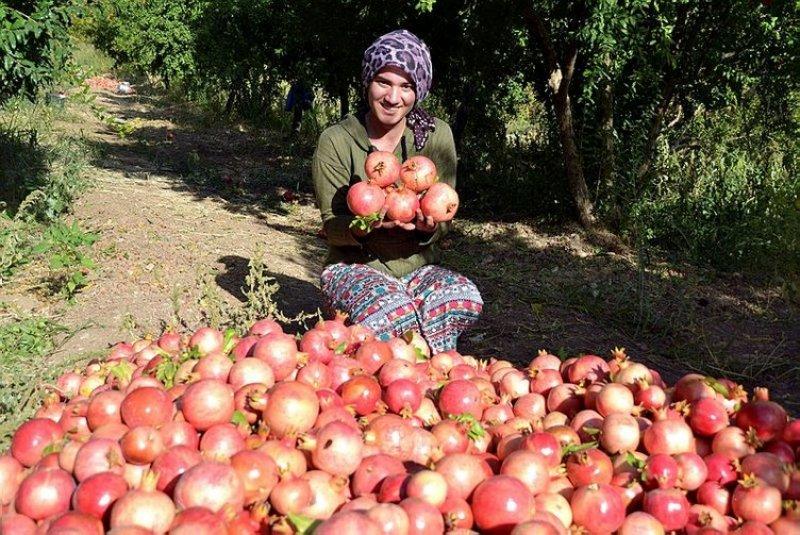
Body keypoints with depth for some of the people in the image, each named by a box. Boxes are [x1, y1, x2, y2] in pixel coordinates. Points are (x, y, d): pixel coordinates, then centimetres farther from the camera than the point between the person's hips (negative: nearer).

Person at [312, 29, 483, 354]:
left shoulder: (436, 136, -1)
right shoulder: (336, 141, -7)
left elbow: (445, 219, 0)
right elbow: (332, 228, -7)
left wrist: (429, 225, -25)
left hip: (418, 266, 3)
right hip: (354, 267, -2)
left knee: (463, 297, -31)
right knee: (391, 311, -36)